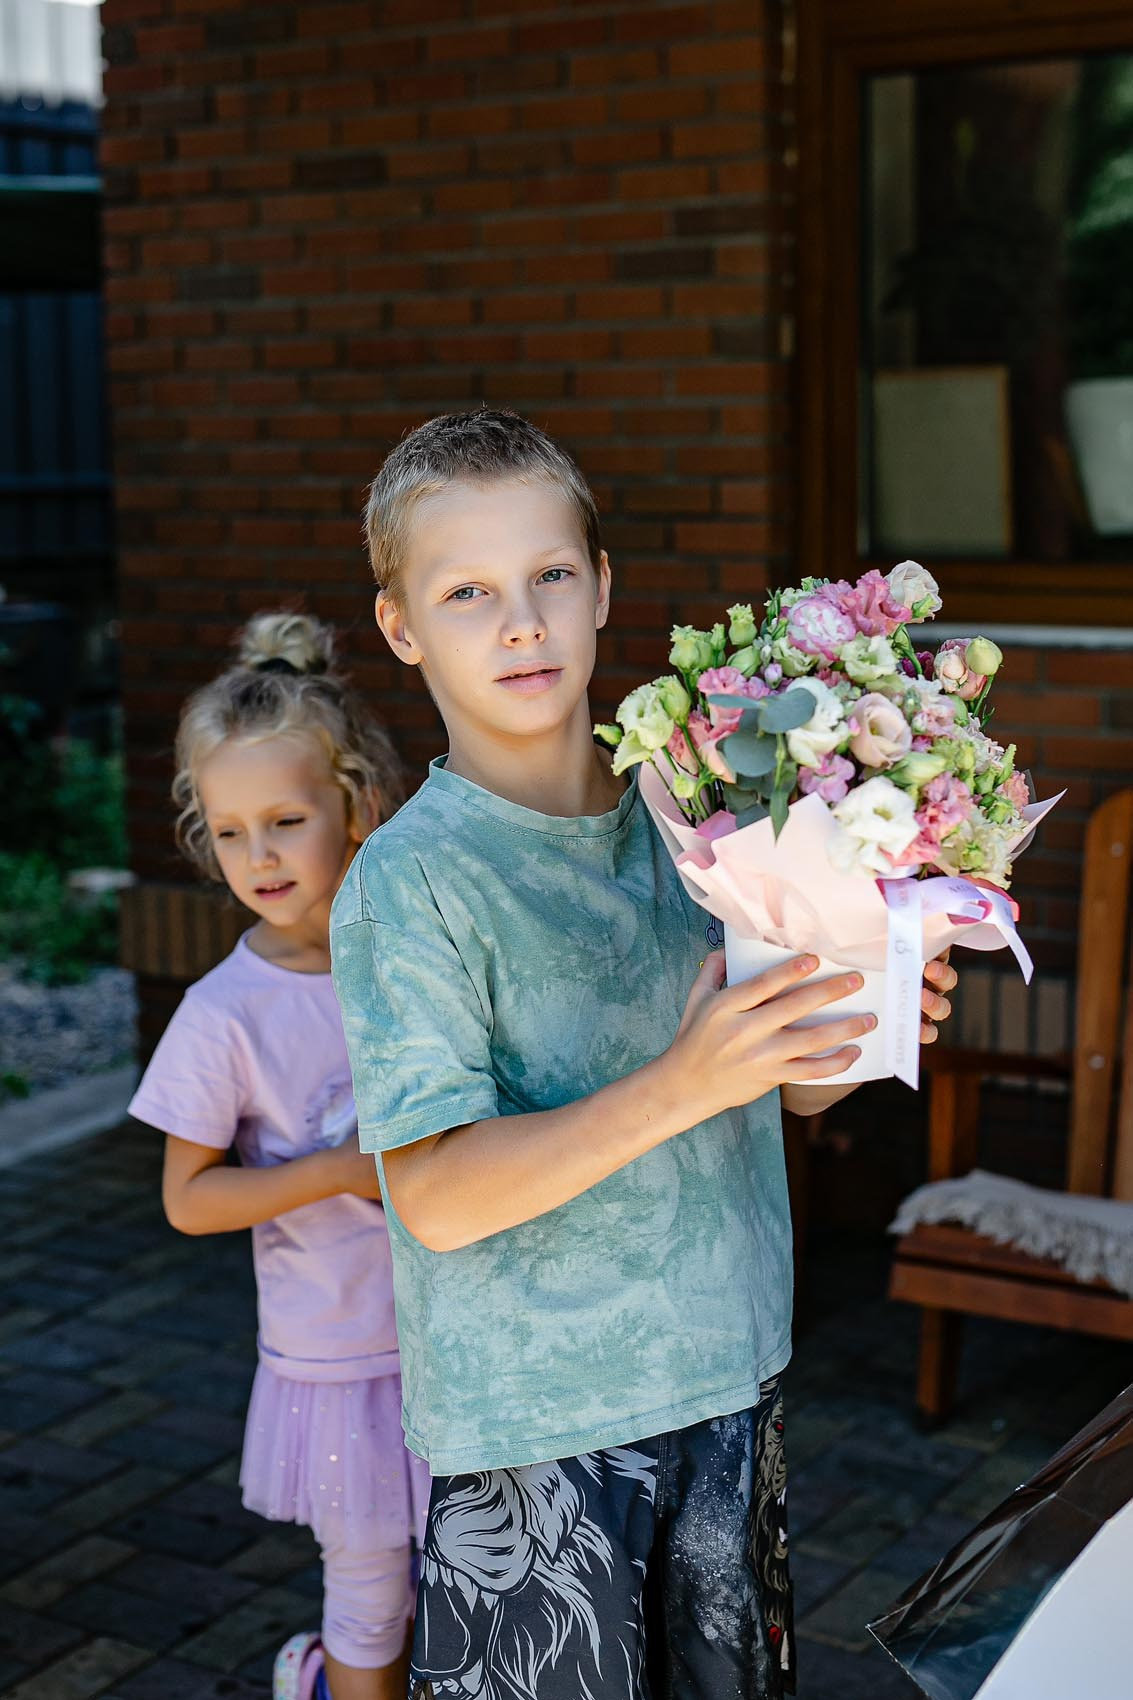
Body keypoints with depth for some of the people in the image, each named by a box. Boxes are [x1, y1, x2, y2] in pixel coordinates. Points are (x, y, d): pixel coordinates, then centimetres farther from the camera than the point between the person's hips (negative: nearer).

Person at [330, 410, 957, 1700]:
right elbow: (436, 1196, -22)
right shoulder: (410, 880, -16)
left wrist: (870, 1016, -10)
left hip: (725, 1380, 5)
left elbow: (791, 1084, 12)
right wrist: (682, 1086, -30)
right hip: (528, 1423, -5)